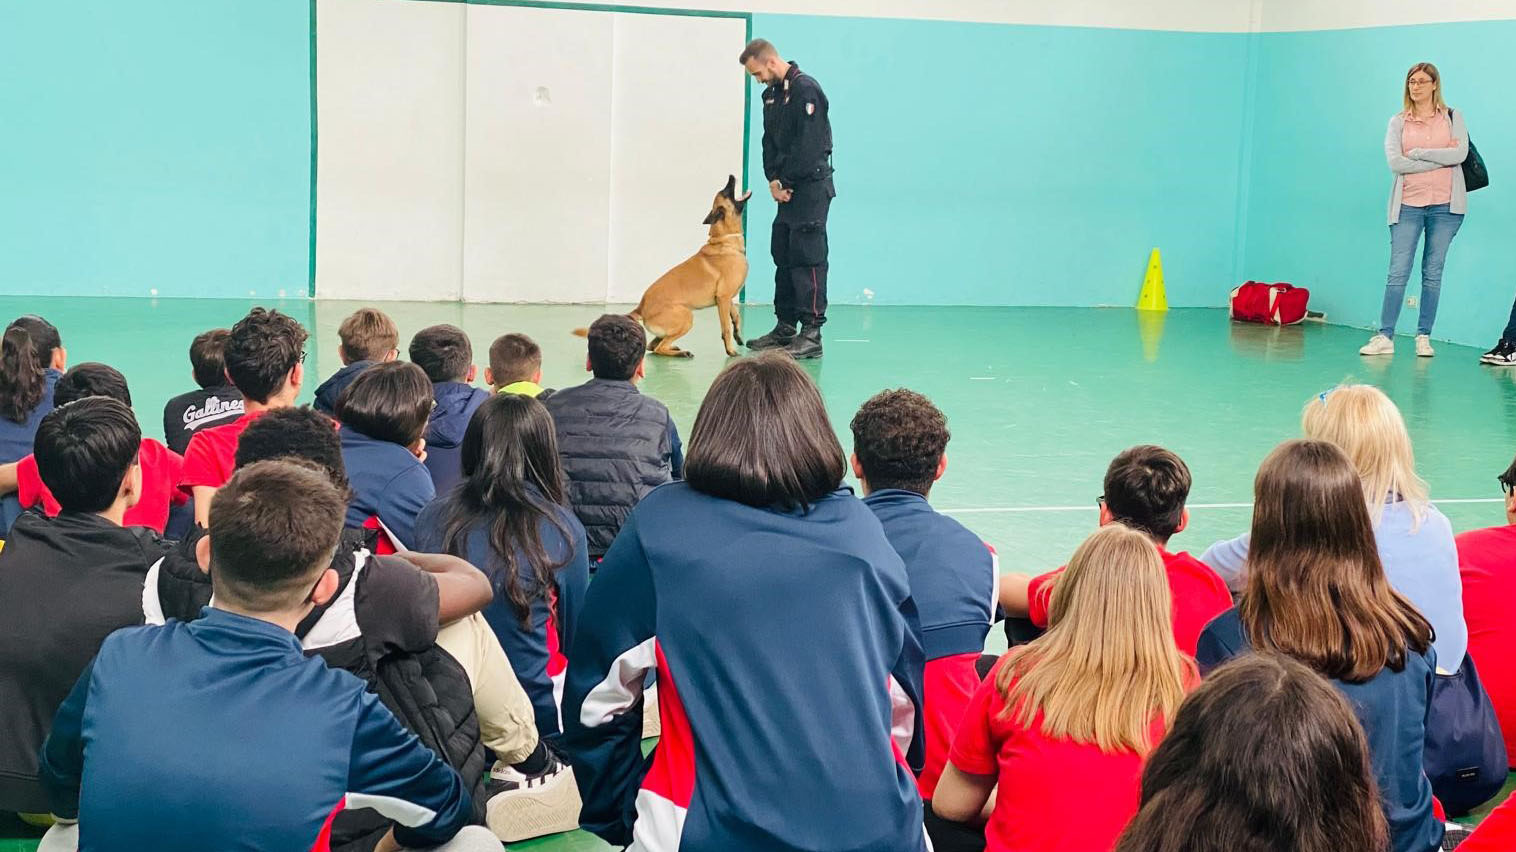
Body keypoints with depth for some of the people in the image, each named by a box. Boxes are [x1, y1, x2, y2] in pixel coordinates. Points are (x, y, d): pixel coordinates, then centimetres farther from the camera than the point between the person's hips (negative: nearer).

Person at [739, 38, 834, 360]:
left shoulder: (806, 89, -14)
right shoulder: (772, 93, 15)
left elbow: (807, 144, -19)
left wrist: (787, 182, -14)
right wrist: (773, 180, 2)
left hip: (812, 186, -10)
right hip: (788, 187, 10)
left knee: (808, 258, -11)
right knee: (783, 256, 11)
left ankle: (812, 333, -12)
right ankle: (785, 328, 18)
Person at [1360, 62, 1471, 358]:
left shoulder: (1453, 117, 8)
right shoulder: (1398, 122, 8)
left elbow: (1460, 153, -8)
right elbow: (1395, 162, -7)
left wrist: (1418, 153, -8)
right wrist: (1441, 160, -8)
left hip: (1445, 205, 0)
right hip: (1408, 205, 0)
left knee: (1433, 273, 4)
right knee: (1398, 273, -6)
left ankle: (1424, 337, 8)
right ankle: (1385, 336, -4)